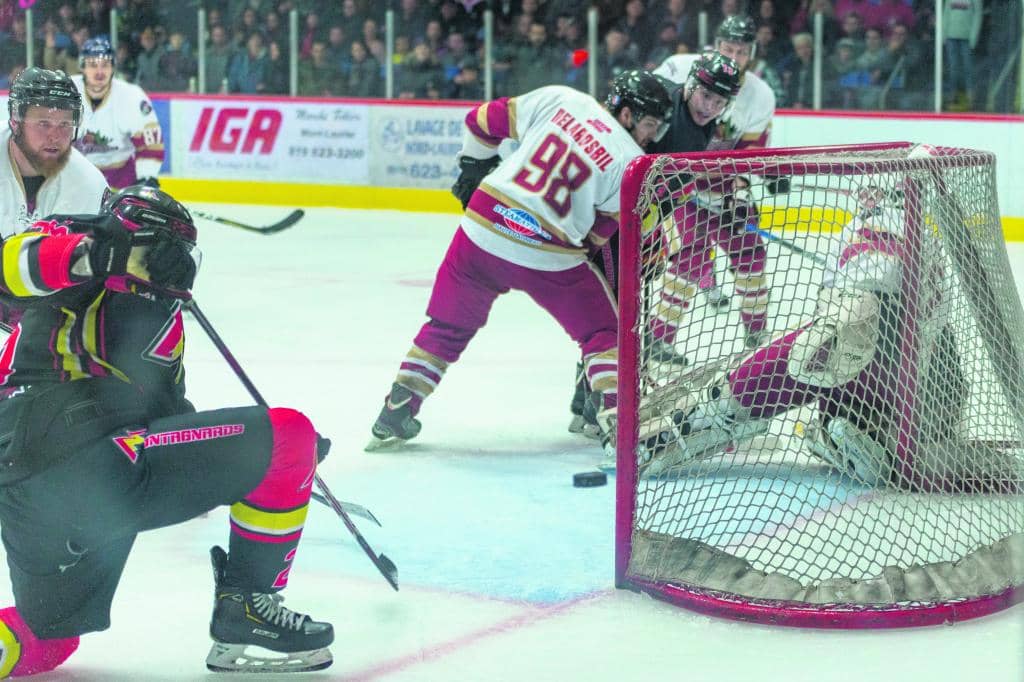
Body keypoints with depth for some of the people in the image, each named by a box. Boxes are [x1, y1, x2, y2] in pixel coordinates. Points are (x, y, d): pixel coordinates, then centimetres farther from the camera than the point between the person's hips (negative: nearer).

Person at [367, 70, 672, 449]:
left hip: (483, 231, 4)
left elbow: (483, 120, 11)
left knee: (449, 325, 19)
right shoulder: (631, 162, -4)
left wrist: (473, 169, 25)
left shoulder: (557, 99, 5)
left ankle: (396, 412, 19)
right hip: (549, 255, -4)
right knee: (603, 329, 13)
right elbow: (601, 233, 1)